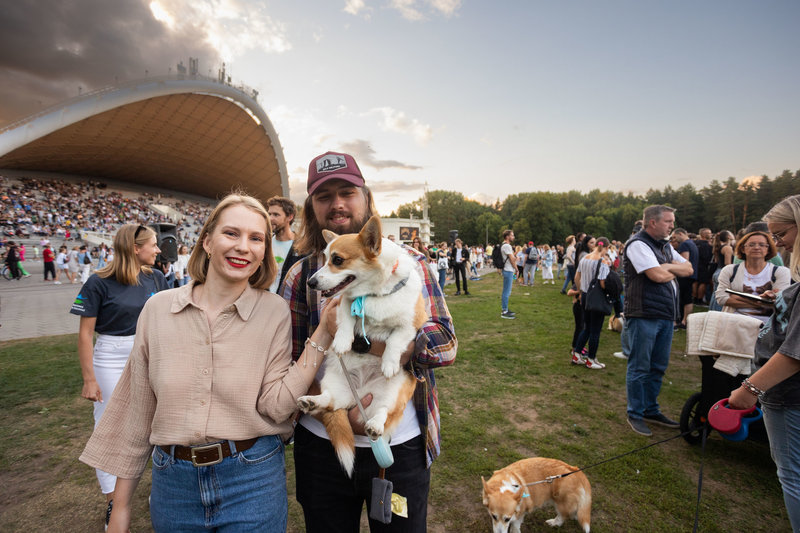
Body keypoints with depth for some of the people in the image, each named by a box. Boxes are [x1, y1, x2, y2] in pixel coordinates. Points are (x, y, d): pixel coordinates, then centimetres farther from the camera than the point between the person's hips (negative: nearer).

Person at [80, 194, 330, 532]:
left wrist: (322, 335, -23)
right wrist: (121, 504, 7)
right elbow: (137, 409, 2)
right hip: (173, 481, 2)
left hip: (253, 480, -2)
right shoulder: (158, 308, -5)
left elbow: (275, 406, -15)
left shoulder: (273, 311, -10)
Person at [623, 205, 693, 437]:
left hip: (665, 315, 9)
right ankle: (635, 415, 12)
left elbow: (689, 269, 14)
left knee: (658, 367, 15)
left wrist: (668, 267, -5)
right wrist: (675, 270, 2)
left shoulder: (665, 246, 18)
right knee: (639, 367, 0)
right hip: (643, 315, -9)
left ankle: (651, 410, 29)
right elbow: (658, 275, -20)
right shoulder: (638, 244, -11)